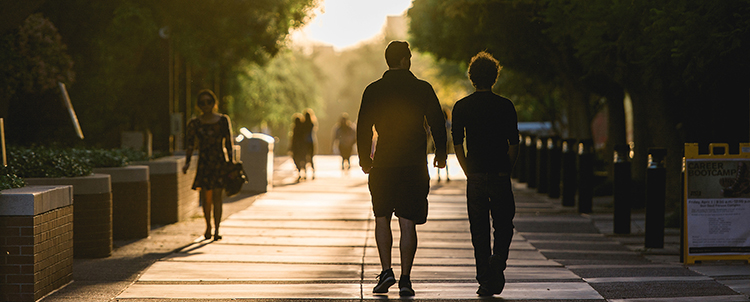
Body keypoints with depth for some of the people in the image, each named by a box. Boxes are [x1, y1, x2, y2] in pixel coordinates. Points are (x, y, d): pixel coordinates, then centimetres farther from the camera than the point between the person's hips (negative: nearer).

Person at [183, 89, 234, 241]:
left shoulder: (223, 120, 4)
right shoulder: (194, 124, 5)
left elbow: (228, 143, 5)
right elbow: (190, 144, 3)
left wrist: (231, 163, 0)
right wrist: (187, 162, -10)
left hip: (219, 162, -2)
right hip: (203, 164, 2)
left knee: (217, 196, -10)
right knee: (206, 197, 4)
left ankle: (217, 230, -11)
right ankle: (208, 226, 25)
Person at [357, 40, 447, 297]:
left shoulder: (373, 90, 0)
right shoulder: (423, 89, -1)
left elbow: (363, 127, 1)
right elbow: (437, 123, 4)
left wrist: (364, 157, 15)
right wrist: (440, 153, 19)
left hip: (383, 163, 0)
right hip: (414, 165, 0)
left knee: (382, 219, 13)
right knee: (408, 223, 2)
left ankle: (386, 270, 0)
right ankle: (405, 279, -1)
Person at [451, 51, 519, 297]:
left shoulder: (461, 107, 2)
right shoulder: (505, 106, -2)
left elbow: (457, 144, 1)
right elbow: (514, 145, -4)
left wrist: (468, 172, 9)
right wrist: (506, 170, 7)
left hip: (475, 176, 1)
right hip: (500, 175, -1)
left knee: (479, 230, 7)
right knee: (503, 226, 10)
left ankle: (485, 279, 4)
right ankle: (497, 265, -11)